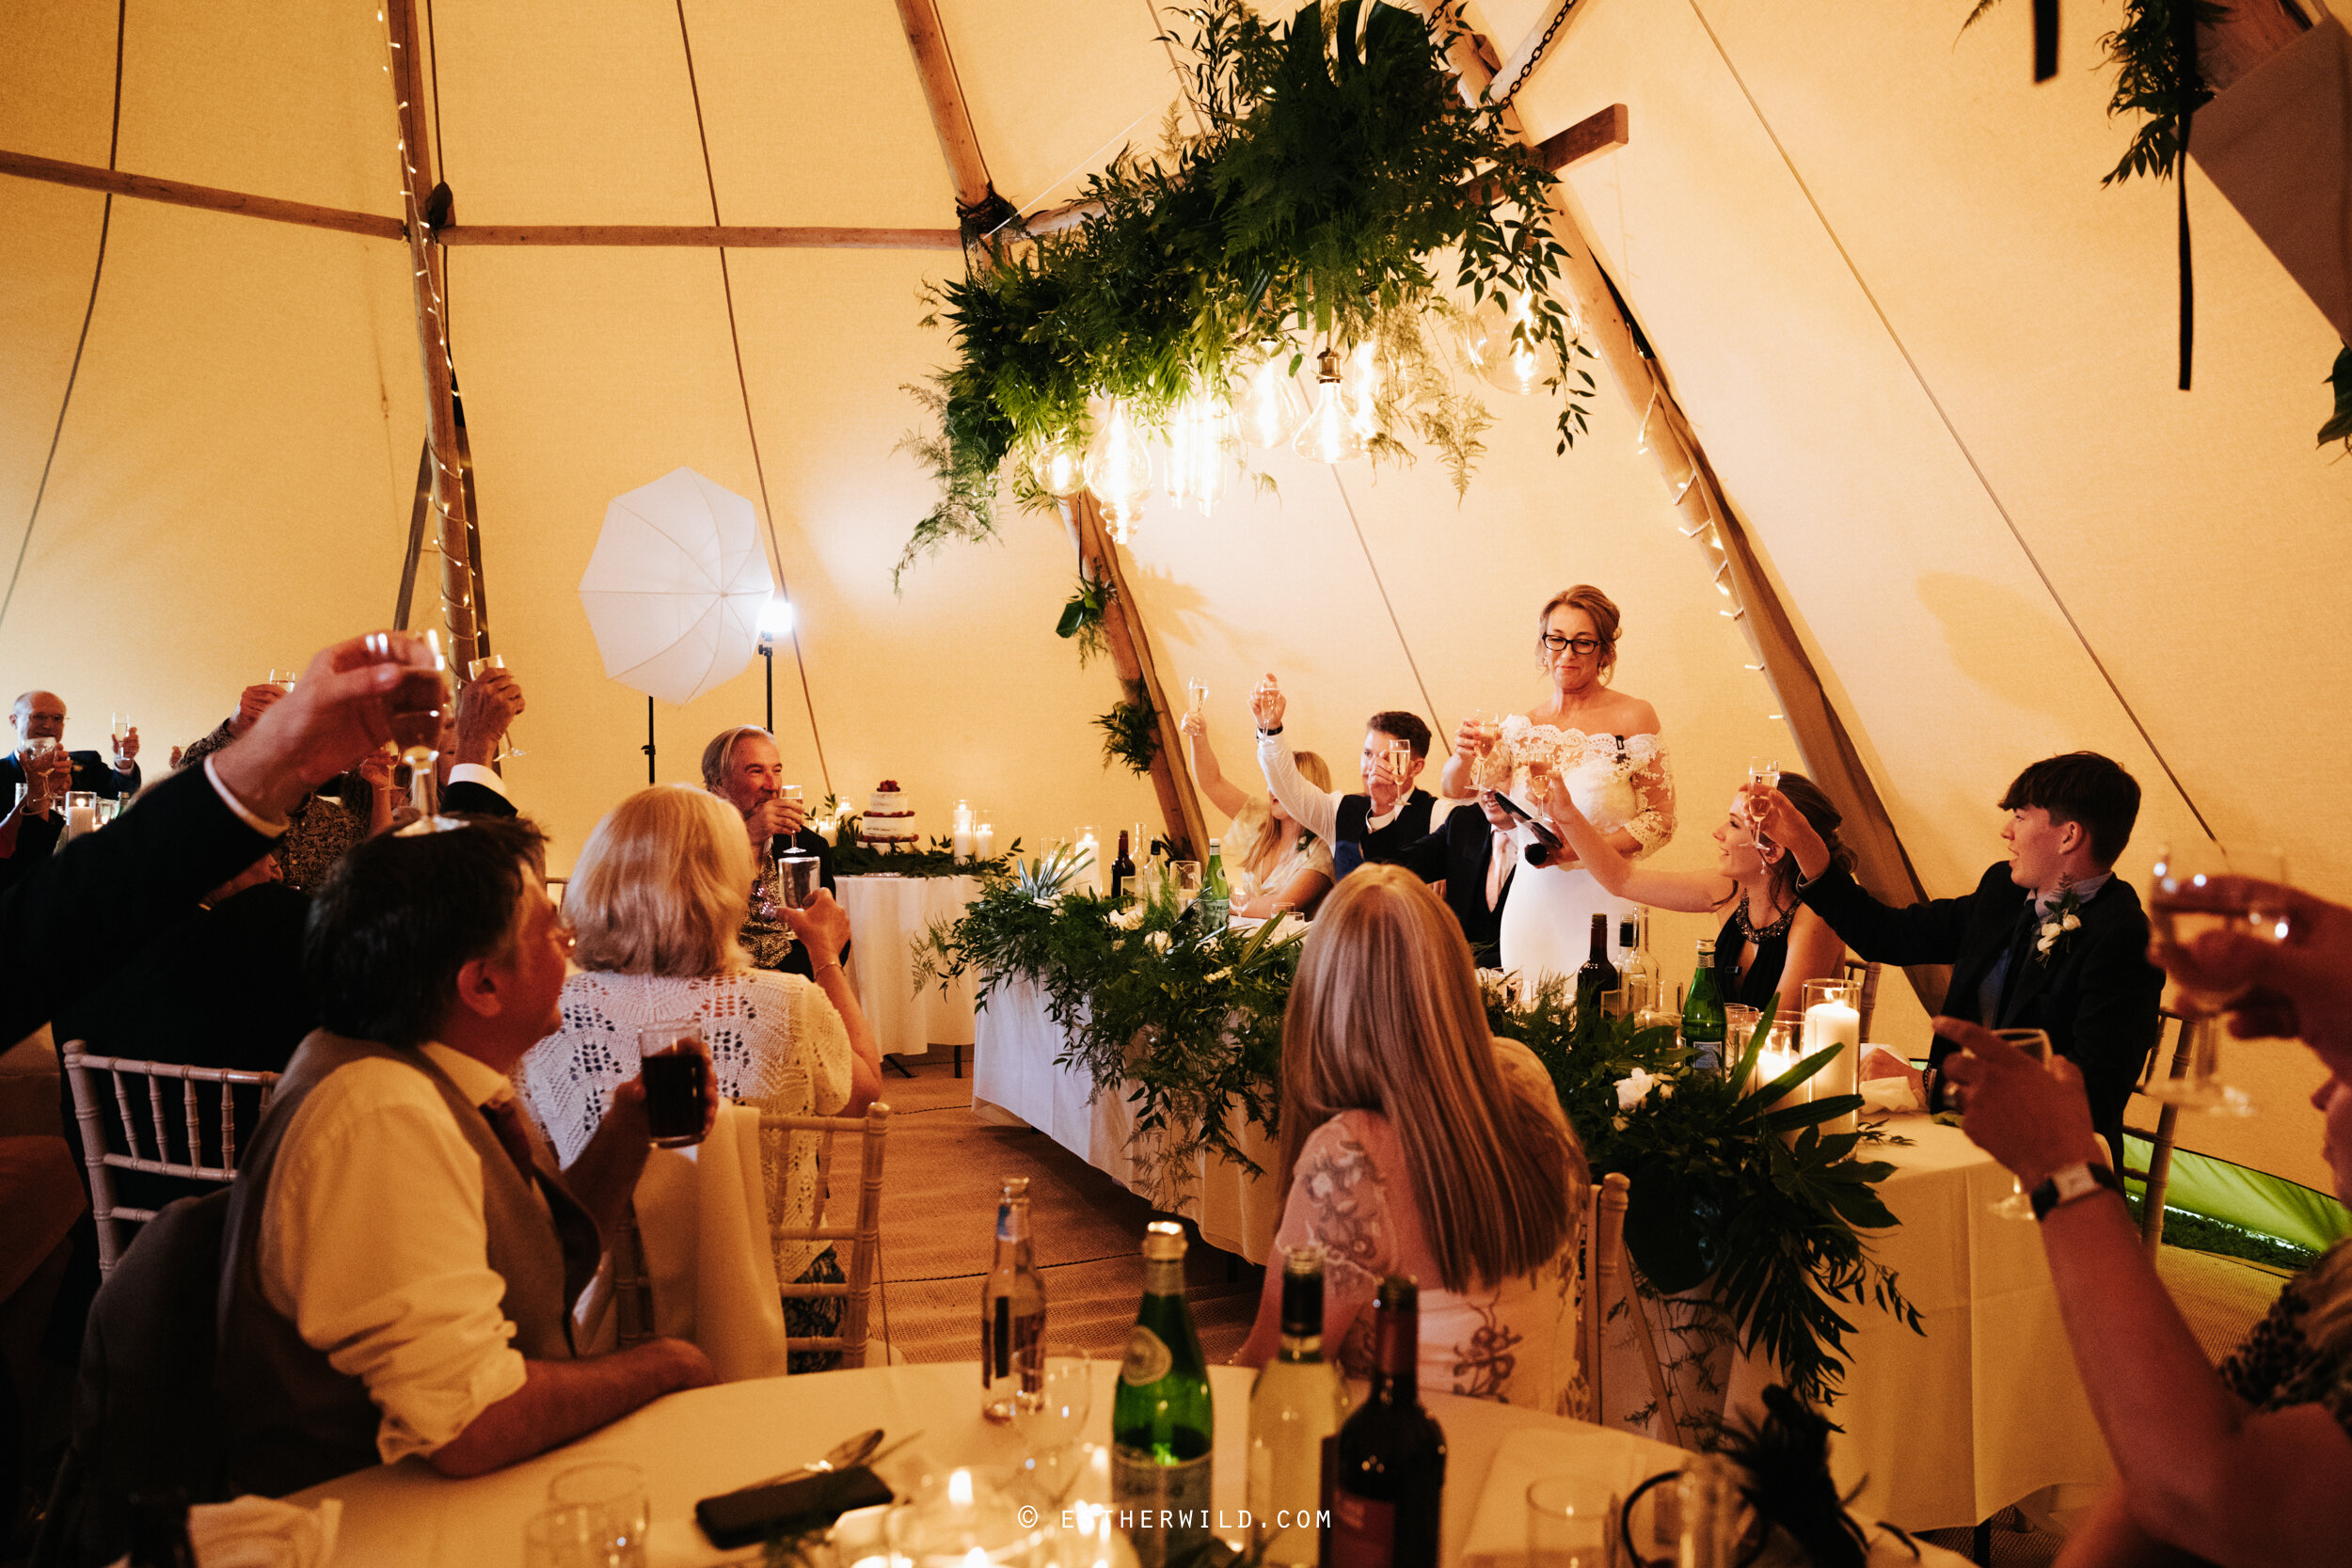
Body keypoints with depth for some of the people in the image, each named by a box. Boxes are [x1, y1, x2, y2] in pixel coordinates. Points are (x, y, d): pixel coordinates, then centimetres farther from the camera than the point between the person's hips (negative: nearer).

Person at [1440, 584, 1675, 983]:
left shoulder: (1633, 717, -2)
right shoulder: (1523, 726, 7)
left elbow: (1660, 820, -3)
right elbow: (1454, 786, 0)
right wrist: (1463, 756, -23)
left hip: (1601, 902, -3)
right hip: (1531, 902, 3)